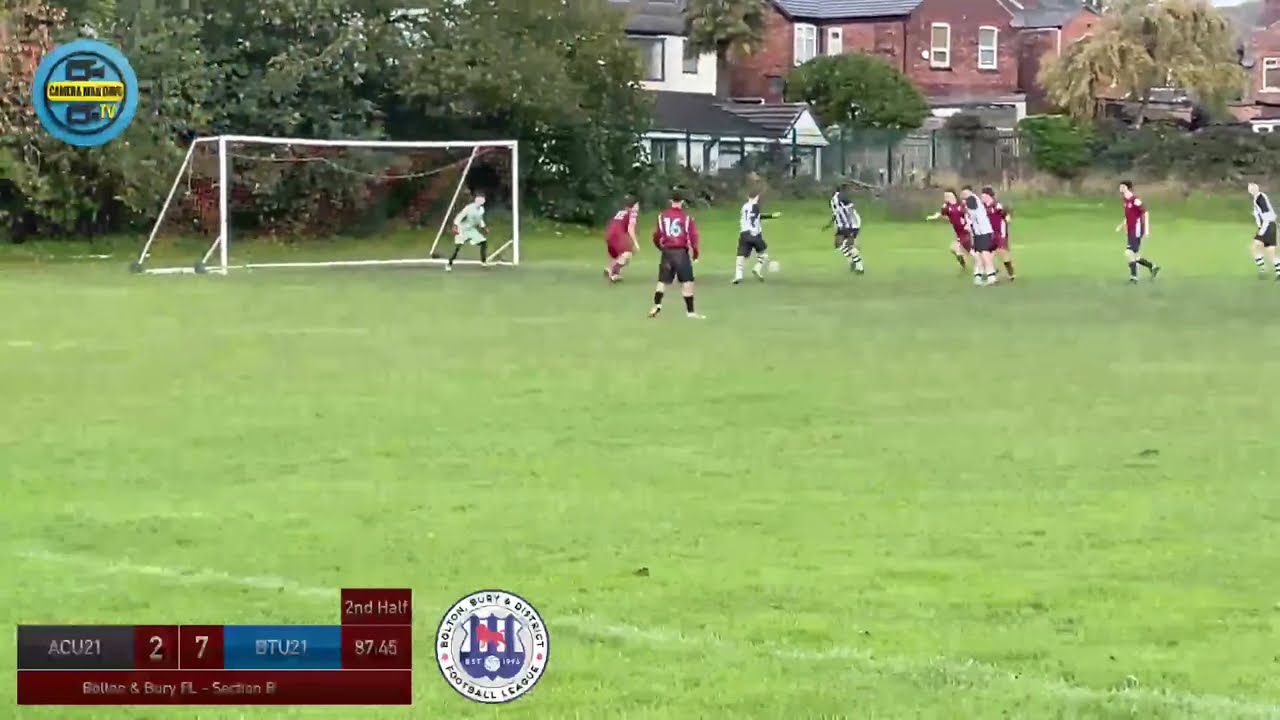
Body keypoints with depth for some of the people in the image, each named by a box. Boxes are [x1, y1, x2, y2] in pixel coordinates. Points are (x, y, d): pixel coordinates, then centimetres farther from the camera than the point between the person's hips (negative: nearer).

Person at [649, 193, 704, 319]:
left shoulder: (662, 216, 5)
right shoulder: (686, 217, -3)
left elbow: (656, 235, 7)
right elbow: (693, 235, -8)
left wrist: (660, 247, 26)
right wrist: (695, 252, 5)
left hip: (667, 251, 3)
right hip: (681, 252, -3)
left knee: (663, 280, 11)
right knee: (687, 281, 1)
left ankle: (657, 305, -2)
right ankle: (690, 311, -1)